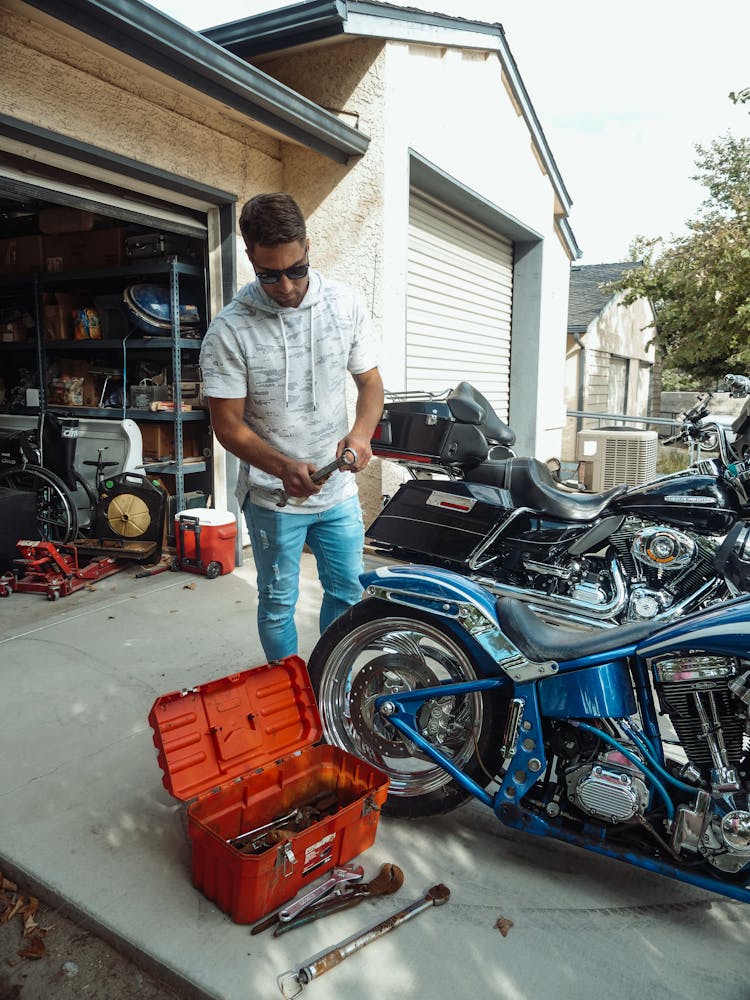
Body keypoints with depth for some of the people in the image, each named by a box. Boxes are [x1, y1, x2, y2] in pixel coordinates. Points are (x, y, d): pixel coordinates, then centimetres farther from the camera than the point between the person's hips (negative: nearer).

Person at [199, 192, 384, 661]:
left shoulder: (346, 304, -5)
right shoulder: (229, 330, -14)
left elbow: (370, 381, 3)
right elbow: (228, 424, -12)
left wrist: (361, 433, -18)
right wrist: (284, 467, -28)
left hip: (339, 489, 4)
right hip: (273, 497, -3)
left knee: (347, 591, 17)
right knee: (278, 603, 12)